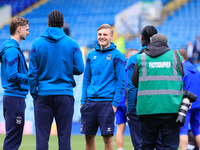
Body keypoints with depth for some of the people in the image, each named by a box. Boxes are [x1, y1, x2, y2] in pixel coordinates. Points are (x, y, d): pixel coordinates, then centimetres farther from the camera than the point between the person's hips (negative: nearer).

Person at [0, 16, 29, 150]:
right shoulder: (12, 50, -15)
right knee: (13, 138, -8)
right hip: (15, 97, -10)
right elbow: (12, 76, -21)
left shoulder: (13, 48, 16)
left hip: (13, 97, 10)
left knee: (13, 137, 14)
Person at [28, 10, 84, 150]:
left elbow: (32, 72, -1)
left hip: (43, 95, 0)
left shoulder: (37, 43, 0)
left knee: (42, 136, 1)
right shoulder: (72, 44, 0)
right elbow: (79, 69, -2)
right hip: (65, 95, 0)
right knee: (64, 136, 3)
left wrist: (34, 93, 8)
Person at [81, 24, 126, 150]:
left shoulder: (117, 56, -1)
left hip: (107, 102, -5)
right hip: (90, 101, 5)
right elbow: (86, 80, 16)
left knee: (107, 137, -4)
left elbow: (121, 81, -4)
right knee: (89, 137, 6)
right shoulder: (92, 55, 13)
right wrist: (83, 101, 7)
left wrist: (115, 103, -11)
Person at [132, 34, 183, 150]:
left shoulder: (141, 58, 7)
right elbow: (181, 78, 13)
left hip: (147, 108, 1)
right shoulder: (175, 56, 6)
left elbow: (134, 82, 10)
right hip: (171, 108, -1)